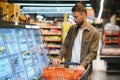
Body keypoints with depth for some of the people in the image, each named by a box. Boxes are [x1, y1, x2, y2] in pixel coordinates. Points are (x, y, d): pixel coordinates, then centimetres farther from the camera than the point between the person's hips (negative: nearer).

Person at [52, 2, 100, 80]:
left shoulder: (94, 33, -6)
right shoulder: (72, 28, 8)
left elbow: (92, 52, -10)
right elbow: (65, 45, 10)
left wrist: (83, 65, -23)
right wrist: (59, 58, -5)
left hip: (81, 69, -3)